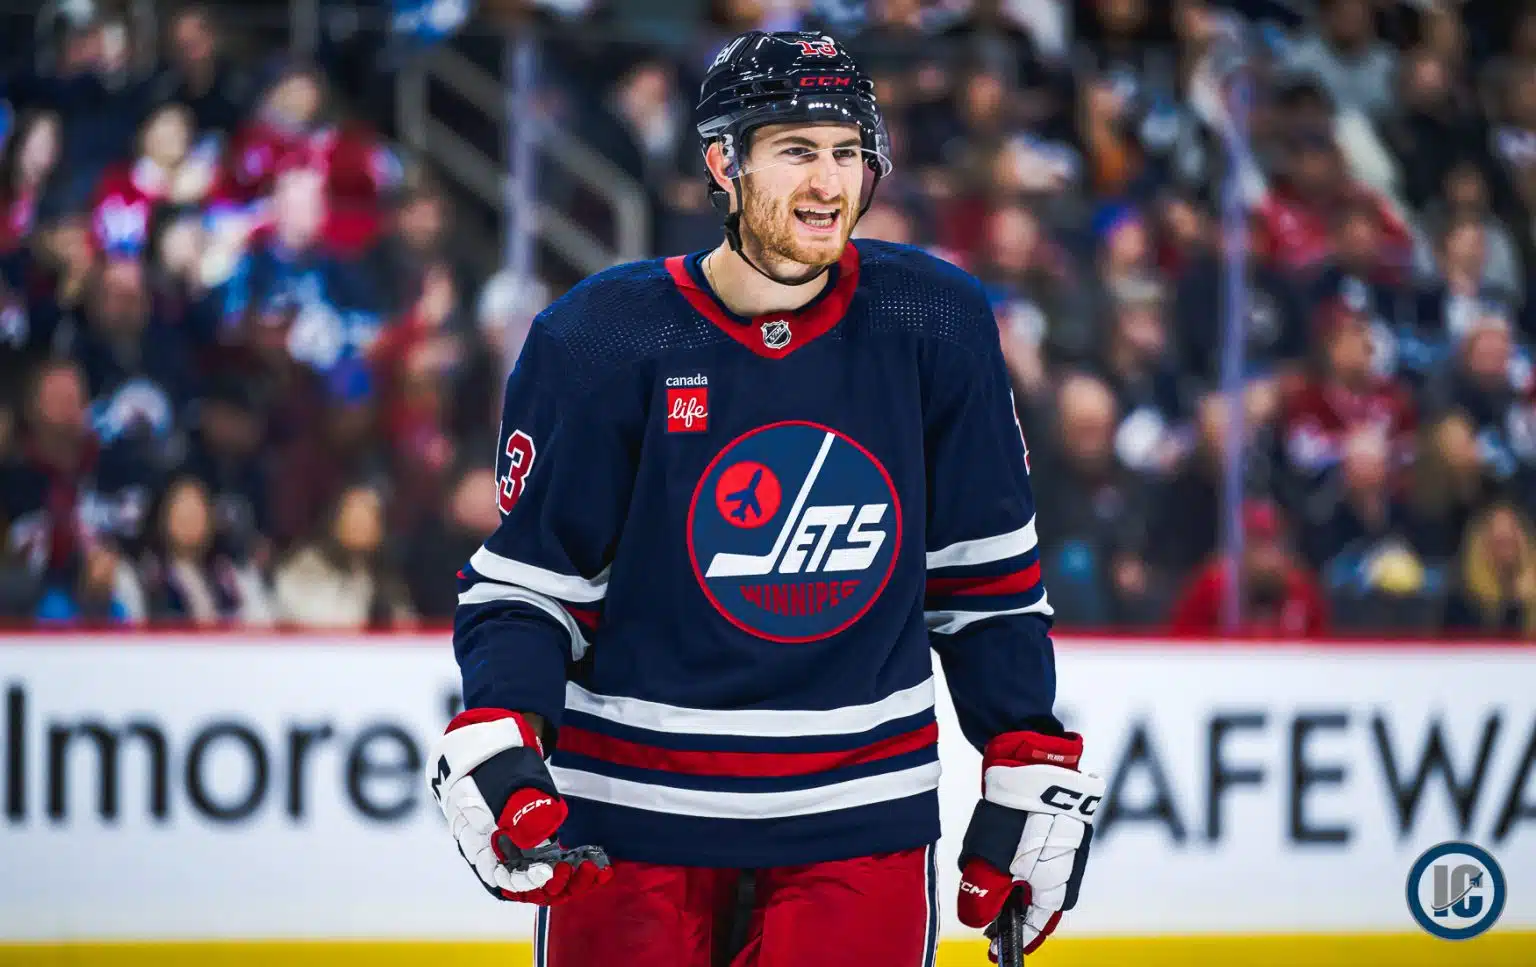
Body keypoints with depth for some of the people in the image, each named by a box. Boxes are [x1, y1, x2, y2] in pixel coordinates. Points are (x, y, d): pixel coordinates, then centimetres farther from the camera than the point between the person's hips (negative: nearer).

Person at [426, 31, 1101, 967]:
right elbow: (526, 578, -2)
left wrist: (1031, 772, 7)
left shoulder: (933, 321, -1)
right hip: (628, 818, -1)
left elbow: (988, 571, 9)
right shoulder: (603, 338, -7)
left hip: (860, 819, 1)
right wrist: (494, 748, -18)